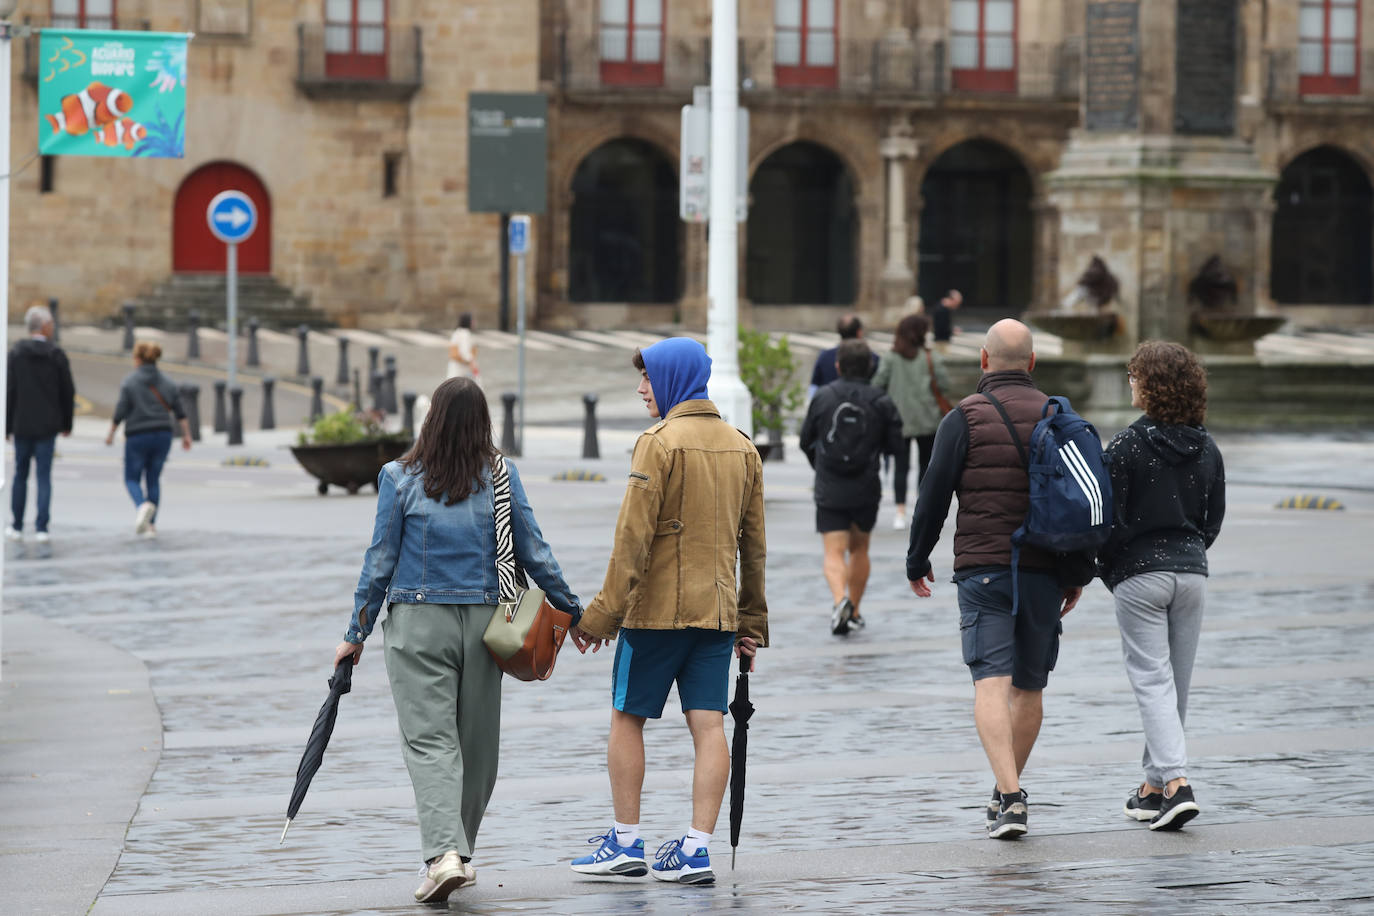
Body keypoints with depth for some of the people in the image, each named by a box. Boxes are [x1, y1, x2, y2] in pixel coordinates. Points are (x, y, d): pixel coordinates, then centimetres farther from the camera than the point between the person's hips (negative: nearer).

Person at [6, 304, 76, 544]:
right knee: (44, 477, 2)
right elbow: (68, 392, -1)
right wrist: (67, 423, 11)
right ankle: (41, 528, -5)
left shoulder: (16, 354, -5)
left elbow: (9, 392, -6)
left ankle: (17, 527, 16)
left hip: (22, 425, 0)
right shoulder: (57, 355, -4)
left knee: (20, 475, 12)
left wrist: (6, 426, 0)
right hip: (48, 425, 0)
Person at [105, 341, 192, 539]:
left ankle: (142, 506, -23)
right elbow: (180, 412, 3)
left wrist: (111, 434, 0)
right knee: (154, 479, 14)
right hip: (162, 434, 4)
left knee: (132, 479, 8)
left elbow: (120, 412, -11)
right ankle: (151, 524, 11)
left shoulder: (129, 381, -8)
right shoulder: (166, 382, 6)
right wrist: (186, 435, 7)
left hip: (137, 436, -4)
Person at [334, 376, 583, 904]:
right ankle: (459, 852, 24)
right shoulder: (500, 476, 0)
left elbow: (380, 561, -1)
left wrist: (357, 633, 7)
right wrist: (572, 610, 15)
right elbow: (533, 553, 3)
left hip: (417, 623, -2)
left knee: (429, 739, -5)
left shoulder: (400, 478, -3)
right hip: (483, 621, 2)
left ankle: (443, 854, -22)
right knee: (477, 741, 14)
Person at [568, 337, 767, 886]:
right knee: (708, 724, 2)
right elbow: (753, 543, 13)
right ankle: (696, 848, -2)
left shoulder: (660, 444, -11)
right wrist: (751, 623, 18)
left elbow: (633, 538, -15)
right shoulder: (742, 448, 10)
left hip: (657, 608, -6)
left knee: (627, 717, 6)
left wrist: (603, 614, -11)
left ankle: (626, 842, 9)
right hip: (717, 609, 6)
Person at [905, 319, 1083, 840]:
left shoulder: (966, 418, -3)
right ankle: (1007, 793, 25)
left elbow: (934, 495, -4)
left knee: (991, 683, -9)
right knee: (1029, 687, 14)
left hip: (983, 569, -3)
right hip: (1045, 573, 3)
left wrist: (917, 561, 8)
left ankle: (1010, 796, -24)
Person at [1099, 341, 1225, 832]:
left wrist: (1109, 571, 4)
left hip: (1140, 574, -5)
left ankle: (1175, 781, -20)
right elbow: (1214, 519, 10)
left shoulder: (1127, 446, -11)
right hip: (1191, 571, 5)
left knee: (1152, 681, -5)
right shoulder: (1206, 449, 5)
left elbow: (1110, 519, -11)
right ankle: (1156, 784, 21)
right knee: (1176, 683, 12)